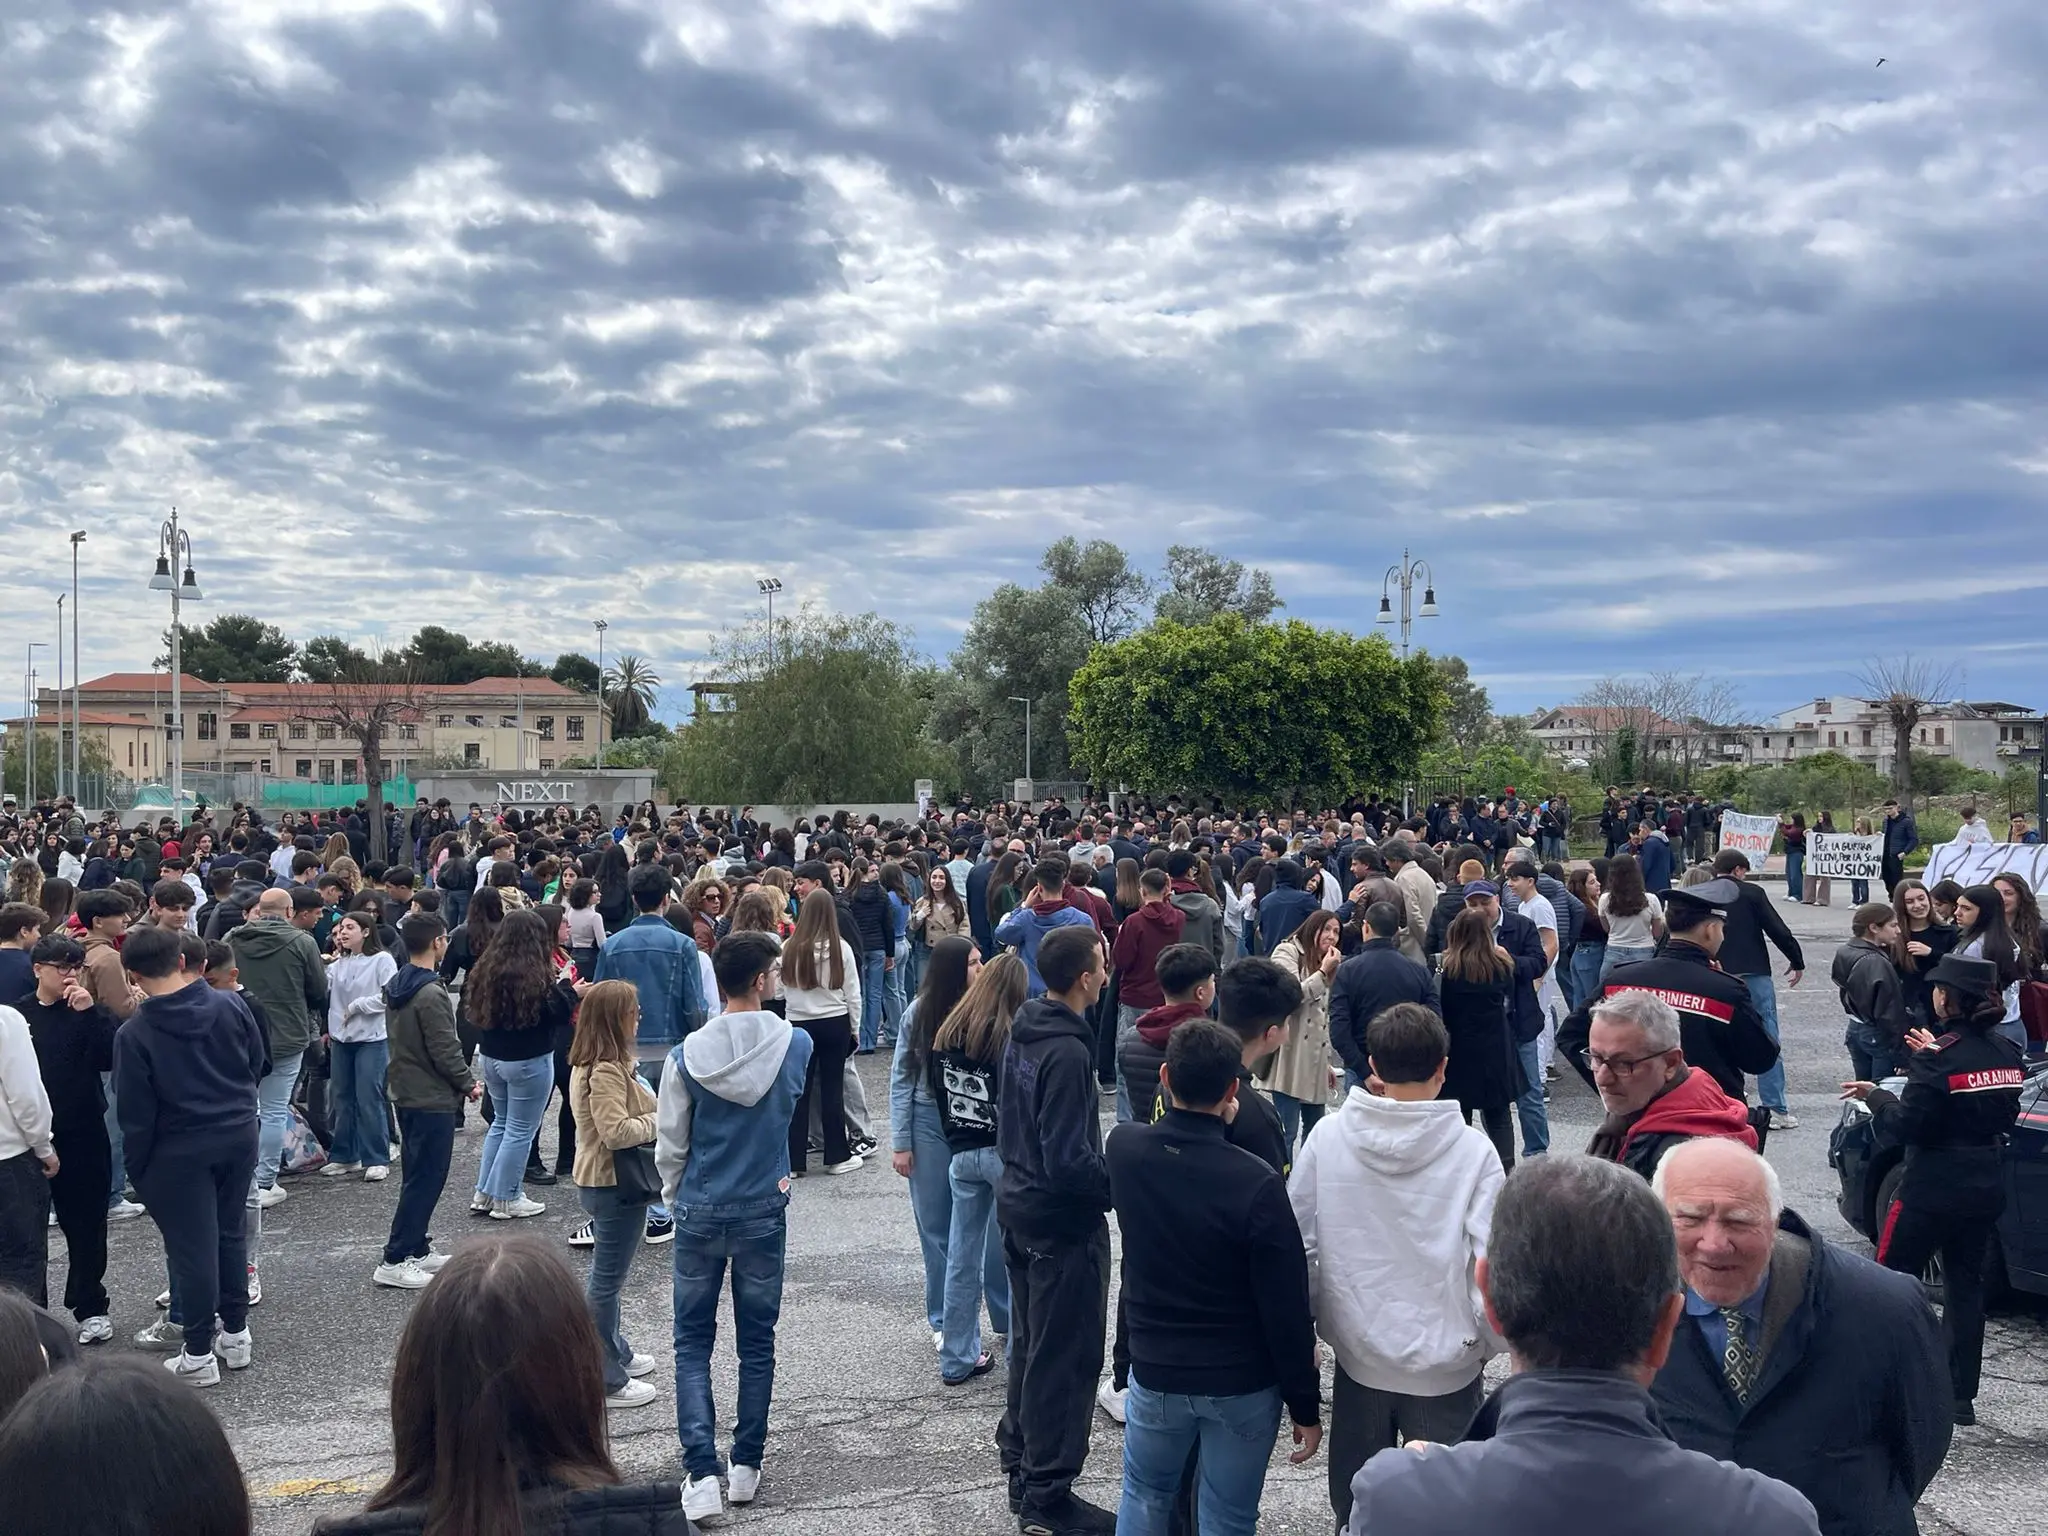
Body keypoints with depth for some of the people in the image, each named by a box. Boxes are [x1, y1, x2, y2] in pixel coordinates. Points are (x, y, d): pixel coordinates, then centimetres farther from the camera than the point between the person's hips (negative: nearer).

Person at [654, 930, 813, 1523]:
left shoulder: (687, 1054, -13)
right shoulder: (796, 1045, -11)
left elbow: (669, 1144, -5)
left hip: (700, 1213, -1)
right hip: (764, 1212, 1)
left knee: (692, 1344, 9)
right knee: (757, 1342, 15)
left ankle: (703, 1474, 0)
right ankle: (746, 1466, 23)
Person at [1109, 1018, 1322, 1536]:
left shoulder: (1123, 1148, -12)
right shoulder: (1257, 1185, -24)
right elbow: (1287, 1311, -17)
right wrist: (1305, 1406, -5)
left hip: (1155, 1371, 3)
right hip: (1243, 1384, -3)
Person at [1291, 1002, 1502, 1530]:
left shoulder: (1328, 1140, -10)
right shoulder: (1472, 1151, -17)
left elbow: (1297, 1245, -5)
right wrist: (1491, 1339, 4)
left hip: (1358, 1360, 2)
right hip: (1445, 1364, -2)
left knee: (1355, 1506, 20)